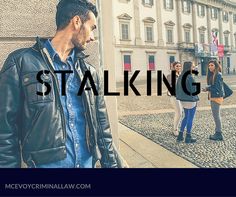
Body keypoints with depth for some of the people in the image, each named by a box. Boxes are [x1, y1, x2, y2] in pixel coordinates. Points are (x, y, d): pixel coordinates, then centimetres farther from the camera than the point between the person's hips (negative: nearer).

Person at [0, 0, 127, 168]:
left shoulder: (90, 72, 6)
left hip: (88, 163, 5)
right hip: (46, 163, -4)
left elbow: (102, 128, 7)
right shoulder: (21, 62, -8)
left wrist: (112, 164, 6)